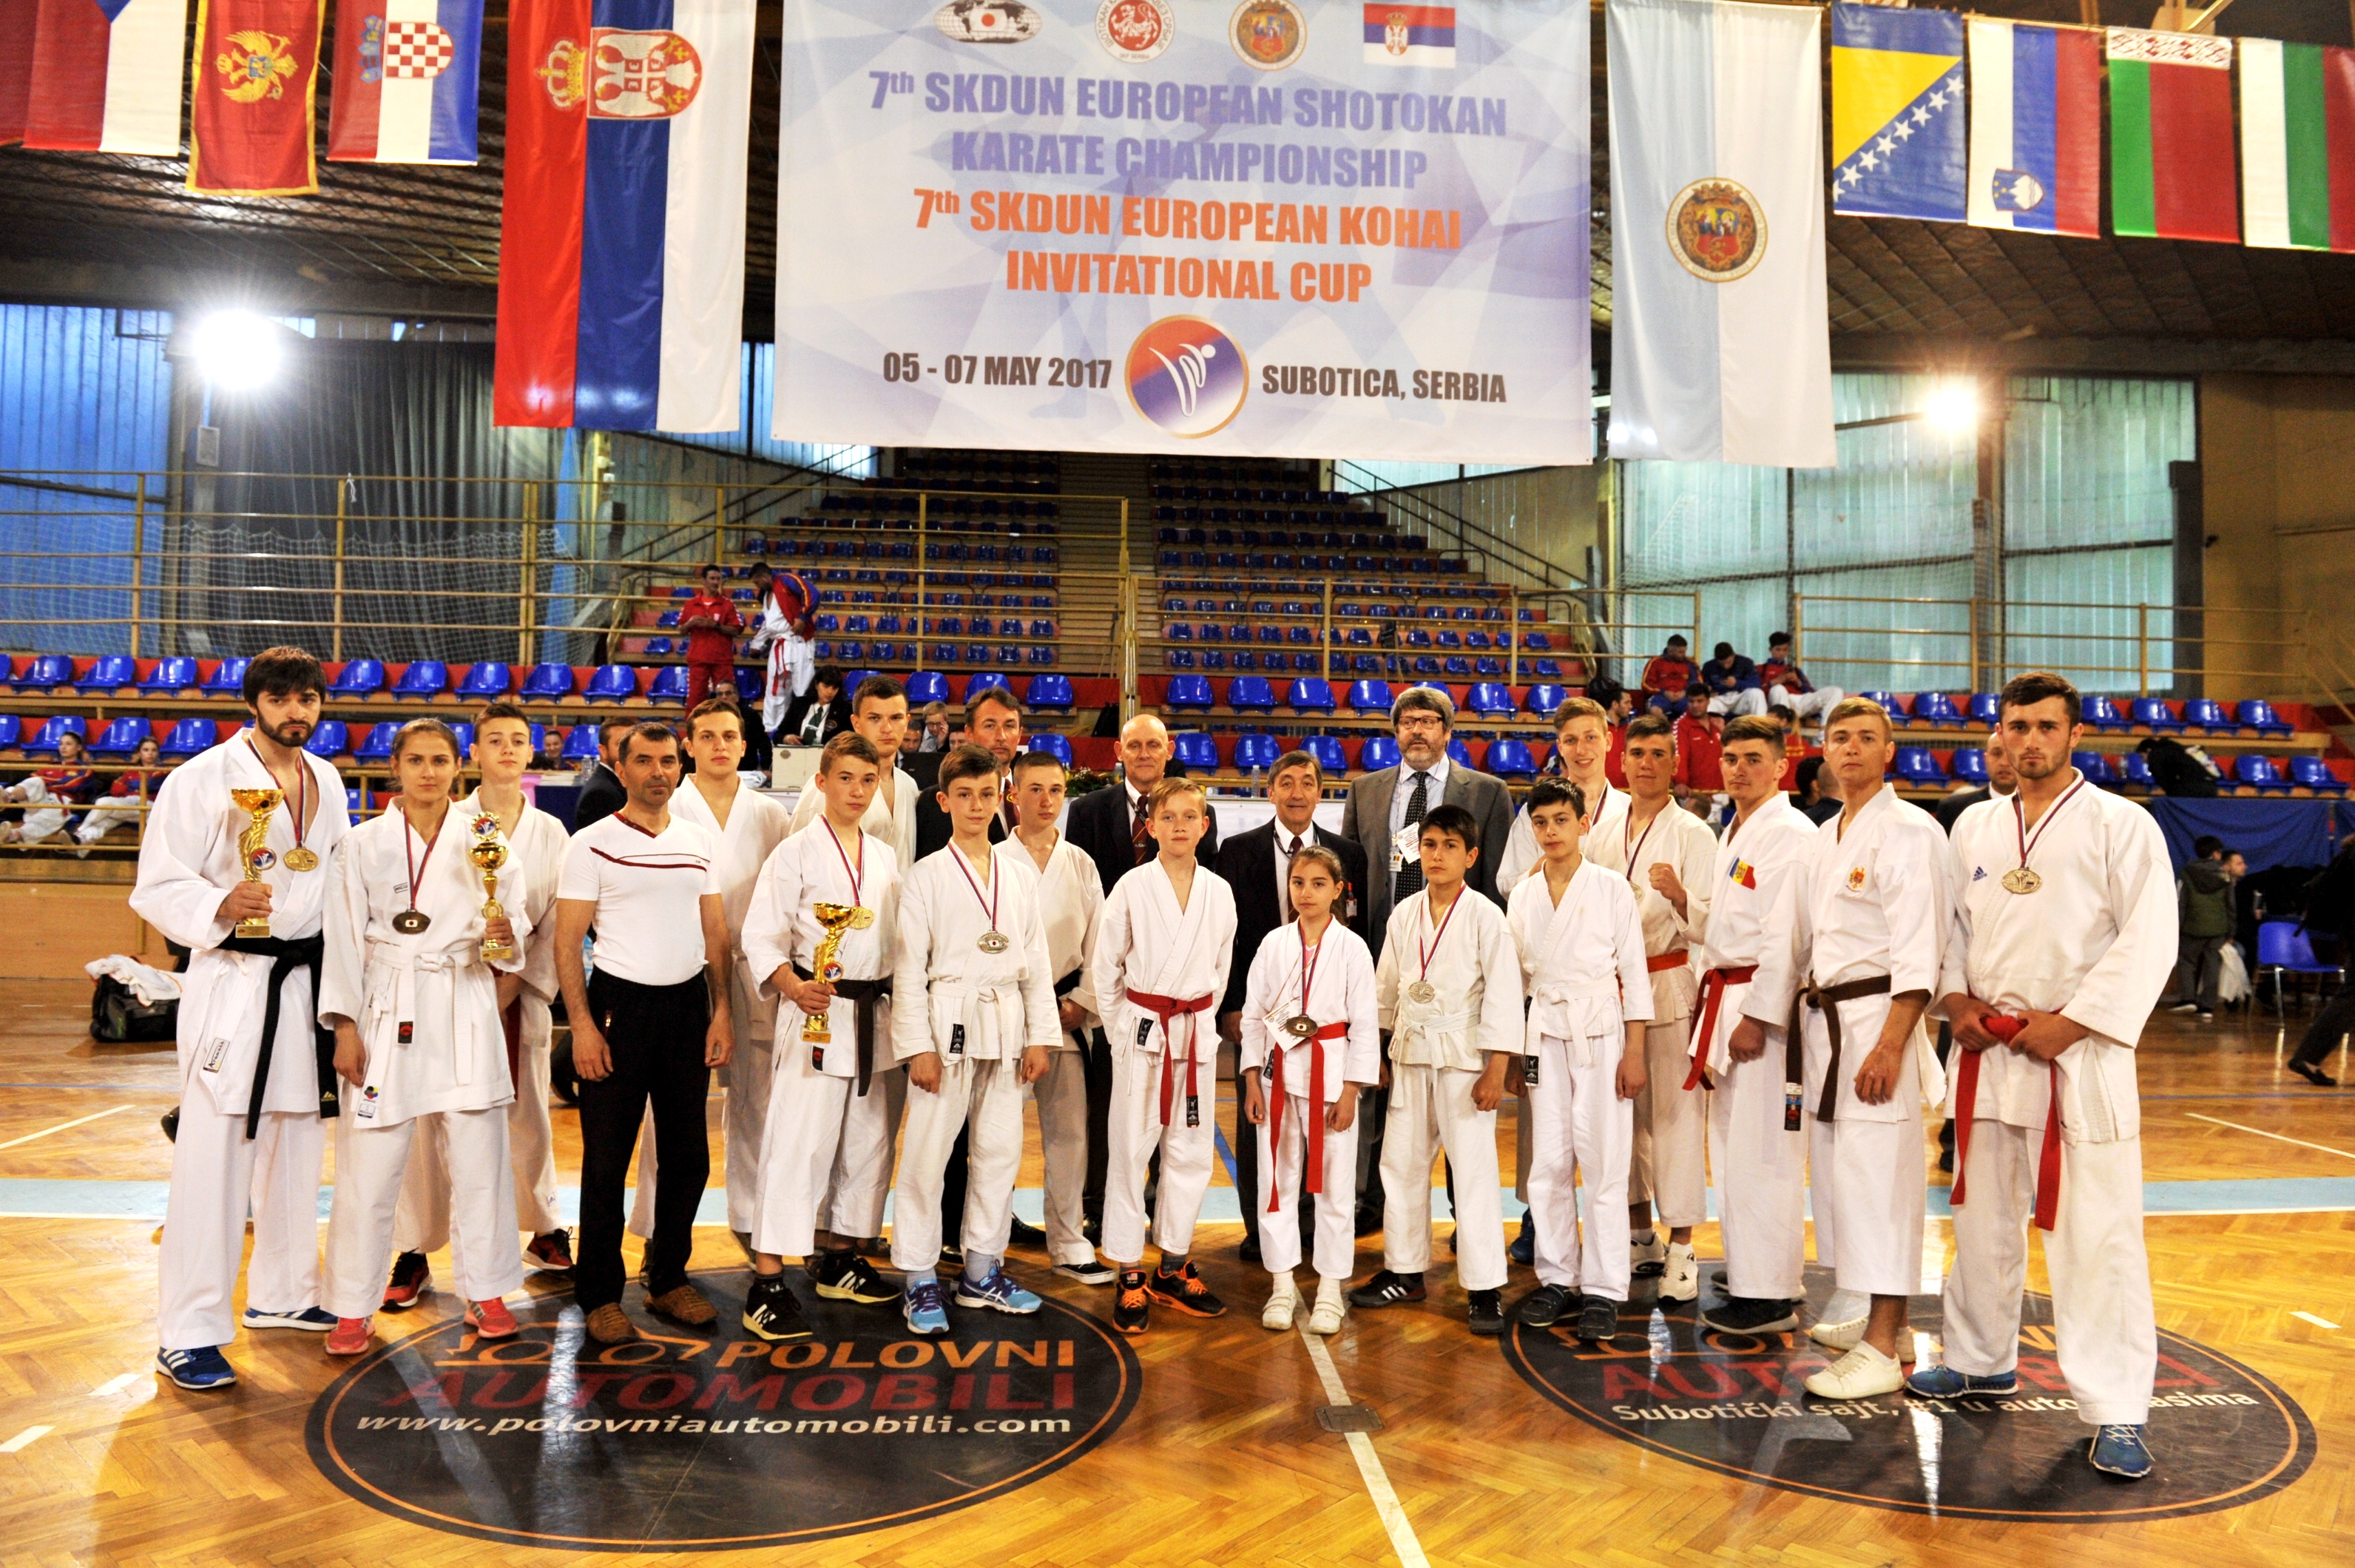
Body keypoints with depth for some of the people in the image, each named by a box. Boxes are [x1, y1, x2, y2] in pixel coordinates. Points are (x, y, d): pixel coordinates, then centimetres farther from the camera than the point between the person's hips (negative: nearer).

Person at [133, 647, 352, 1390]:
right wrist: (221, 905, -29)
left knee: (297, 1146, 15)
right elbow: (156, 888, -11)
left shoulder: (326, 781, 9)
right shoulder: (203, 778, -9)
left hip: (309, 978, 6)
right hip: (231, 980, -6)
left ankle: (282, 1293, 31)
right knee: (213, 1158, -5)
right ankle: (188, 1333, 5)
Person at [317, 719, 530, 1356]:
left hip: (466, 1010, 1)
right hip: (387, 1012, -1)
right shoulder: (363, 844, 3)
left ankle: (485, 1294, 20)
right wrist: (345, 1027, -5)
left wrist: (508, 937, -15)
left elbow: (518, 924, 9)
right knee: (368, 1166, 1)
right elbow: (344, 938, 1)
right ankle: (352, 1308, 16)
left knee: (479, 1157, 6)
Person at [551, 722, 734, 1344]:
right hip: (620, 1004, -4)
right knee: (607, 1158, 2)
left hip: (687, 1004, 4)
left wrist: (721, 1009, 4)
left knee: (687, 1152, 10)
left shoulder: (701, 841, 8)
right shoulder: (592, 844, -4)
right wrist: (582, 1024, -12)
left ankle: (668, 1278, 25)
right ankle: (600, 1295, 15)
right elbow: (567, 942, -5)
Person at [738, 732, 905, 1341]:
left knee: (868, 1141, 12)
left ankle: (838, 1259, 28)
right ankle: (767, 1283, -3)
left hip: (875, 1014, 6)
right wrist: (796, 988, -25)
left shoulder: (886, 857, 12)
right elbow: (761, 939, -10)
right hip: (817, 1013, -6)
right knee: (796, 1144, -9)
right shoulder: (796, 853, -5)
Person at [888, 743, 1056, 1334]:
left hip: (1006, 1026, 4)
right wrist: (918, 1046, -10)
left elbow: (1036, 960, 10)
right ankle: (920, 1280, 12)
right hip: (947, 1023, -4)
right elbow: (908, 968, -5)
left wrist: (1040, 1036, 5)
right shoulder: (926, 876, -3)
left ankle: (982, 1272, 25)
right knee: (927, 1152, -1)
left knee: (1000, 1150, 11)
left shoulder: (1020, 874, 8)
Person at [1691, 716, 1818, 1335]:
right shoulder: (1732, 834, 18)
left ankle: (1769, 1296, 2)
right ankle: (1754, 1273, 28)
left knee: (1762, 1152, -6)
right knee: (1731, 1142, 16)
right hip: (1725, 998, 10)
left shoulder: (1791, 833, -12)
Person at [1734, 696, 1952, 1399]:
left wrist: (1889, 1045, -23)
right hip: (1821, 1019, 9)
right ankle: (1873, 1314, 31)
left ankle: (1880, 1349, 0)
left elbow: (1918, 951, -17)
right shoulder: (1824, 839, 16)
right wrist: (1759, 1016, 16)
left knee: (1878, 1175, -7)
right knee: (1834, 1171, 15)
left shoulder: (1910, 832, -9)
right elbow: (1787, 934, 19)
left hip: (1878, 1020, -8)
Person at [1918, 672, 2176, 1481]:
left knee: (2097, 1235, -5)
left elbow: (2148, 942, -10)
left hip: (2078, 1054, -5)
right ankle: (1983, 1361, 32)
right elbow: (1952, 924, 18)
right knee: (1983, 1217, 16)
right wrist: (1956, 998, 1)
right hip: (1987, 1051, 6)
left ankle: (2118, 1412, 5)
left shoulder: (2121, 824, -4)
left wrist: (2069, 1022, -15)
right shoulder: (1974, 827, 11)